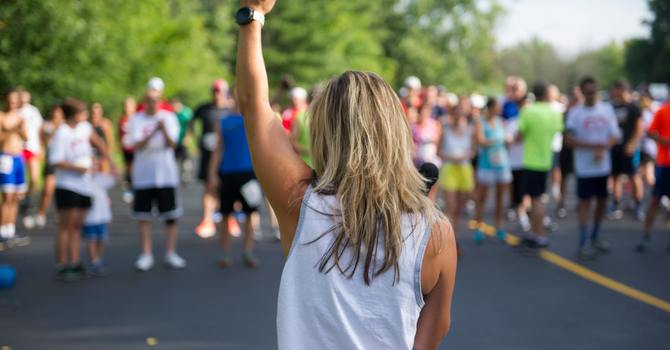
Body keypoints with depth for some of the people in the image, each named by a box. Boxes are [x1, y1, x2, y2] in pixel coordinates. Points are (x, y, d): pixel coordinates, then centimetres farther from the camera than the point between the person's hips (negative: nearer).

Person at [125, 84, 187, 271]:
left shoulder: (169, 117, 2)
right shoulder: (136, 119, 1)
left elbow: (172, 144, -7)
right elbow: (134, 146, -10)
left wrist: (164, 129, -24)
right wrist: (153, 132, -21)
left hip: (166, 175, 0)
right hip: (142, 176, 0)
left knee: (171, 215, 1)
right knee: (143, 216, 3)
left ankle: (171, 254, 9)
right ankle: (146, 255, 12)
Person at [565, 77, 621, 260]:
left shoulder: (607, 109, 4)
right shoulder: (575, 112, -6)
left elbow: (615, 136, 3)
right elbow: (570, 140, -10)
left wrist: (602, 149, -15)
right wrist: (594, 145, -19)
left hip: (604, 166, 4)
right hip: (585, 167, -4)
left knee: (602, 202, 12)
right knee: (585, 202, -2)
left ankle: (595, 237, 29)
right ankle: (583, 243, 2)